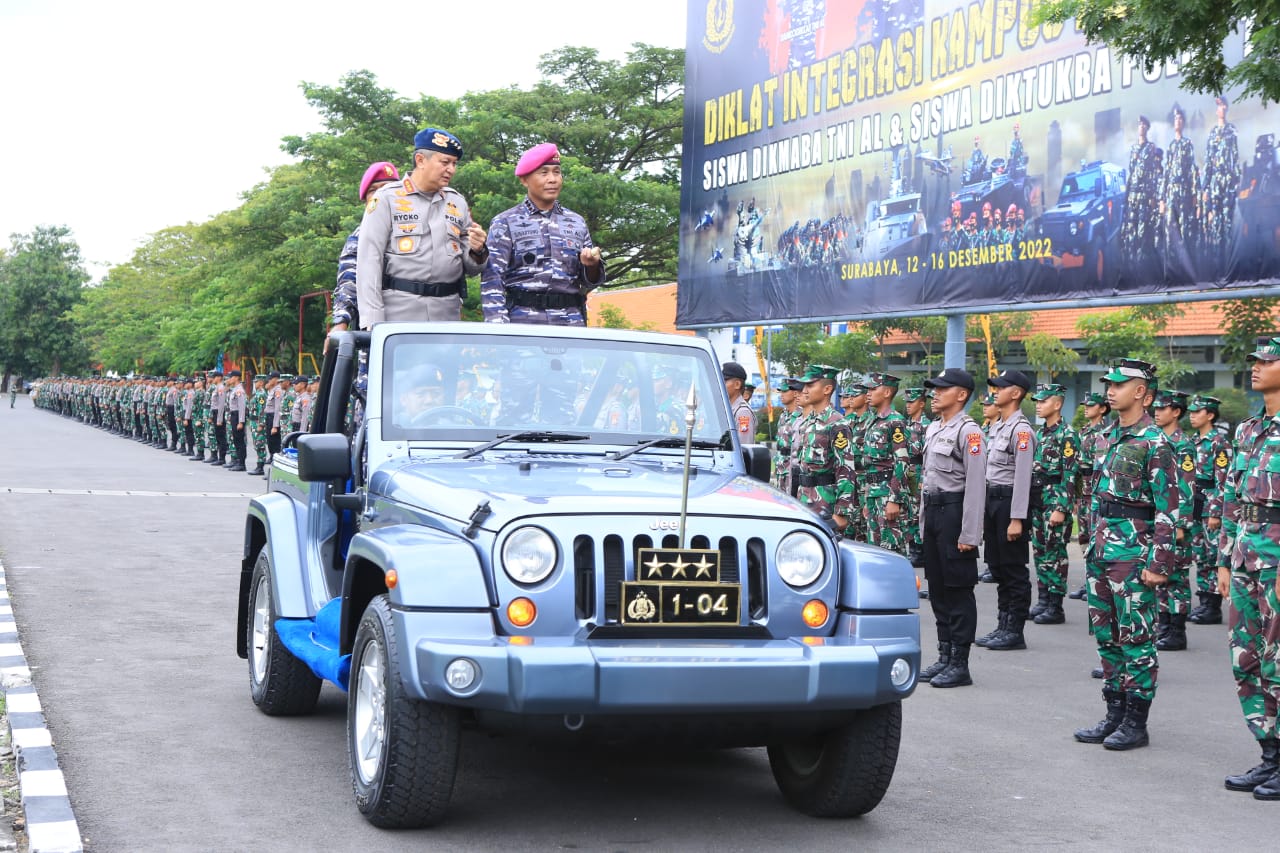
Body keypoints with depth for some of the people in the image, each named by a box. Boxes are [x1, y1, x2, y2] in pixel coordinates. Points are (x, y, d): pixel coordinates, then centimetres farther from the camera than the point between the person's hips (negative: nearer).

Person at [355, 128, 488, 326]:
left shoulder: (458, 202, 17)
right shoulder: (387, 198, 3)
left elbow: (470, 269, 19)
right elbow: (369, 261, -5)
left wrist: (478, 252, -5)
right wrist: (373, 322, -14)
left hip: (448, 315, 4)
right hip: (399, 313, -4)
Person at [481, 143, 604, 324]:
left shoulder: (577, 223, 14)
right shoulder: (505, 224, 3)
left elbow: (588, 282, 18)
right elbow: (492, 281, -4)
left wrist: (591, 266, -6)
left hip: (571, 323, 3)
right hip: (523, 320, -3)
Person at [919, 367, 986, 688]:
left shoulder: (968, 431, -14)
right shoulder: (933, 429, 14)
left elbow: (976, 484, -18)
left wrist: (969, 533, -20)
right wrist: (923, 518, 18)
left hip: (954, 511, -9)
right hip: (932, 510, 9)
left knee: (958, 589, -3)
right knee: (937, 587, 13)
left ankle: (960, 664, 3)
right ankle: (945, 657, 23)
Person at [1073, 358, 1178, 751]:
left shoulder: (1154, 443, -11)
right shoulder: (1111, 436, 14)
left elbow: (1167, 508, -14)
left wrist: (1159, 562, -18)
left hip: (1132, 552, -8)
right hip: (1101, 549, 9)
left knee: (1136, 638, -1)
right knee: (1106, 636, 12)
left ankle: (1136, 722, 6)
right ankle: (1115, 714, 22)